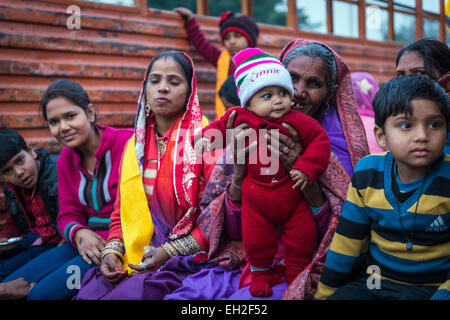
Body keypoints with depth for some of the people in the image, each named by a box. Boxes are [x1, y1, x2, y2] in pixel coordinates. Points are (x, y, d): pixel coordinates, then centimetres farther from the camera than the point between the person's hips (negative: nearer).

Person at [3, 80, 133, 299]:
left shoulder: (127, 142, -12)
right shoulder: (66, 159, 12)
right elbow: (68, 214, 12)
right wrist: (80, 234, -12)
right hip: (85, 242, 8)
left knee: (42, 293, -20)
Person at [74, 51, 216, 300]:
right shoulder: (135, 145, 14)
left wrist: (170, 251, -14)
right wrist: (112, 251, 0)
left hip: (186, 260, -5)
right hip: (135, 262, 5)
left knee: (126, 294, -27)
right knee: (87, 293, -16)